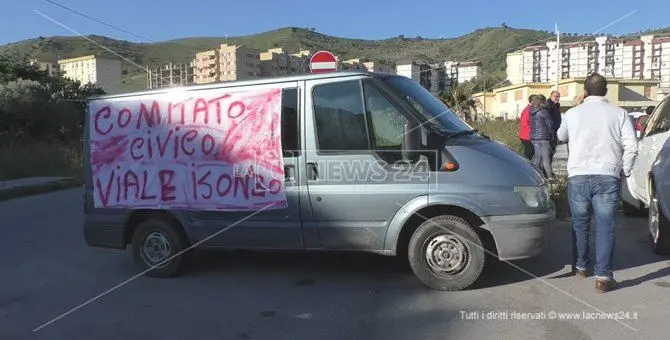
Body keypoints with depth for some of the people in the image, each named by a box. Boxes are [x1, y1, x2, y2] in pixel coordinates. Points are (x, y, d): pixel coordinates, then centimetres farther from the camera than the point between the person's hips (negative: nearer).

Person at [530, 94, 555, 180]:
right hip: (543, 137, -6)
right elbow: (550, 124, -5)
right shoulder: (544, 111, -11)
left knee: (537, 155, 14)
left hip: (533, 137, 6)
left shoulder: (531, 111, 8)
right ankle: (549, 176, 3)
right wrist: (553, 135, 6)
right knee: (546, 156, -1)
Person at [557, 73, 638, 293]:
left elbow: (561, 137, 21)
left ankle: (580, 267, 27)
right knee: (605, 226, 1)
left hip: (578, 177, 1)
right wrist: (624, 171, 10)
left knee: (580, 224, 16)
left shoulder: (573, 113, 4)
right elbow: (631, 146, -3)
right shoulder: (618, 114, 1)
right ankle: (603, 277, -1)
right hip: (608, 177, -1)